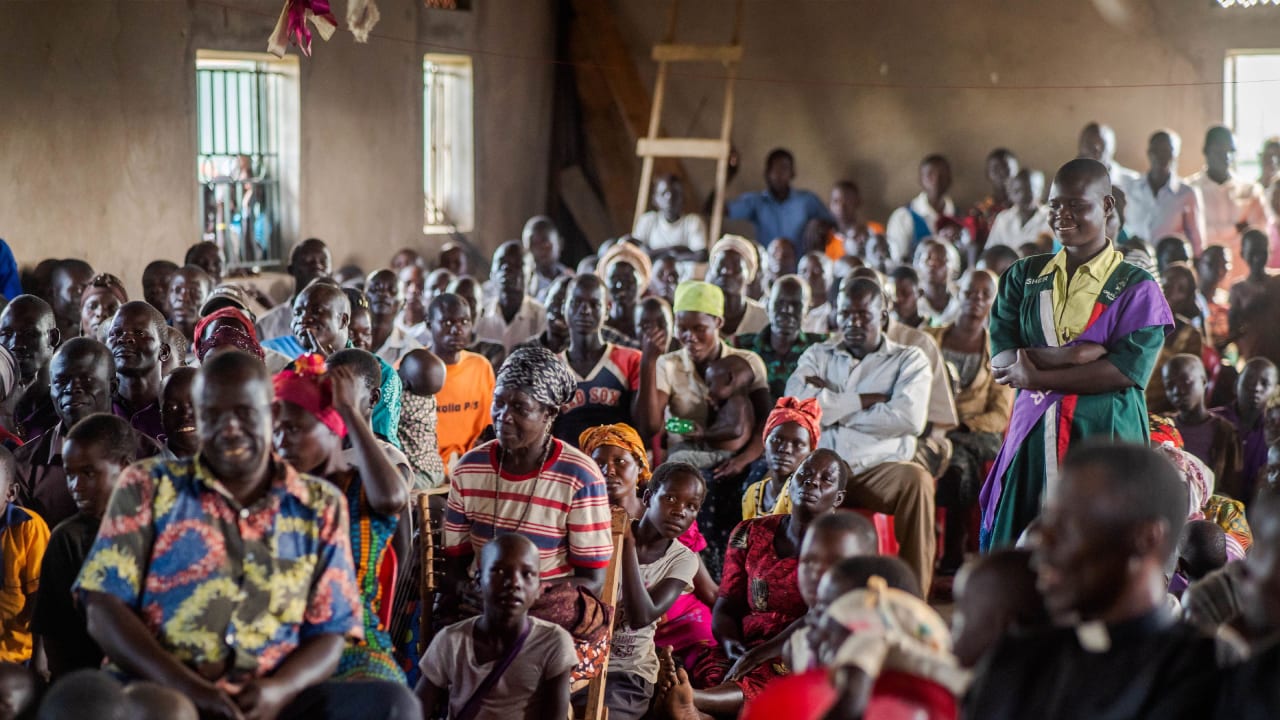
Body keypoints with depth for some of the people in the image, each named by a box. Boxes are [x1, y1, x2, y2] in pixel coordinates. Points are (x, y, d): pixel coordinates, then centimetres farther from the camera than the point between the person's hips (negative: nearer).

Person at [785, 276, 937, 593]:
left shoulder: (909, 360, 14)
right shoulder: (817, 356, 21)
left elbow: (909, 418, -7)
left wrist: (832, 406, 0)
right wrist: (865, 400, 1)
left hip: (879, 470, -1)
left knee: (916, 480, -35)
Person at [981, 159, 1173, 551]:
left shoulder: (1134, 286, 1)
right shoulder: (1024, 277, 13)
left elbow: (1127, 370, -12)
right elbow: (1001, 360, 2)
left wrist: (1038, 376, -11)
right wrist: (1071, 355, -14)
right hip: (1032, 442, 4)